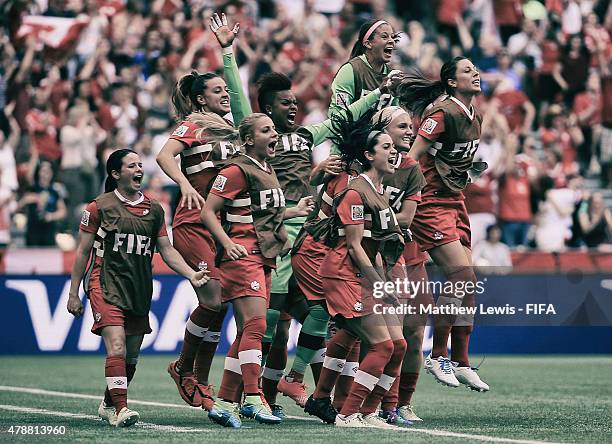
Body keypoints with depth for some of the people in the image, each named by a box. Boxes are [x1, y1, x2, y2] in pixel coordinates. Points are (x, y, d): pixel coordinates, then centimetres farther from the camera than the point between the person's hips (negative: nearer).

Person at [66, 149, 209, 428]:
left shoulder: (154, 210, 11)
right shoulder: (100, 206, -1)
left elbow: (167, 250, 11)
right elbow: (83, 251, 2)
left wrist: (191, 275, -5)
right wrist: (73, 293, 1)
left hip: (139, 289, 5)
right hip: (106, 285, -5)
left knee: (131, 357, 9)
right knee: (117, 347, -20)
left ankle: (108, 405, 28)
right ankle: (120, 410, -23)